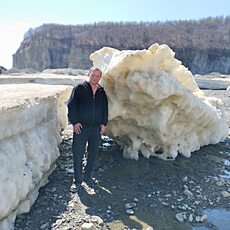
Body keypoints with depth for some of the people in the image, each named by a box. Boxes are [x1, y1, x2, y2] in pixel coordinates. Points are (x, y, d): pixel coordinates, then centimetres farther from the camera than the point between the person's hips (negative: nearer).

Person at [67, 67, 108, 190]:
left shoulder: (102, 92, 12)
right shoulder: (80, 88, -1)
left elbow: (105, 108, 19)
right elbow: (71, 105, -6)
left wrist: (104, 123, 9)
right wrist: (74, 122, -12)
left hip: (96, 127, 4)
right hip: (81, 127, -4)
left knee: (93, 153, 11)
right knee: (78, 154, 1)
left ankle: (87, 176, 29)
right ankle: (78, 179, 16)